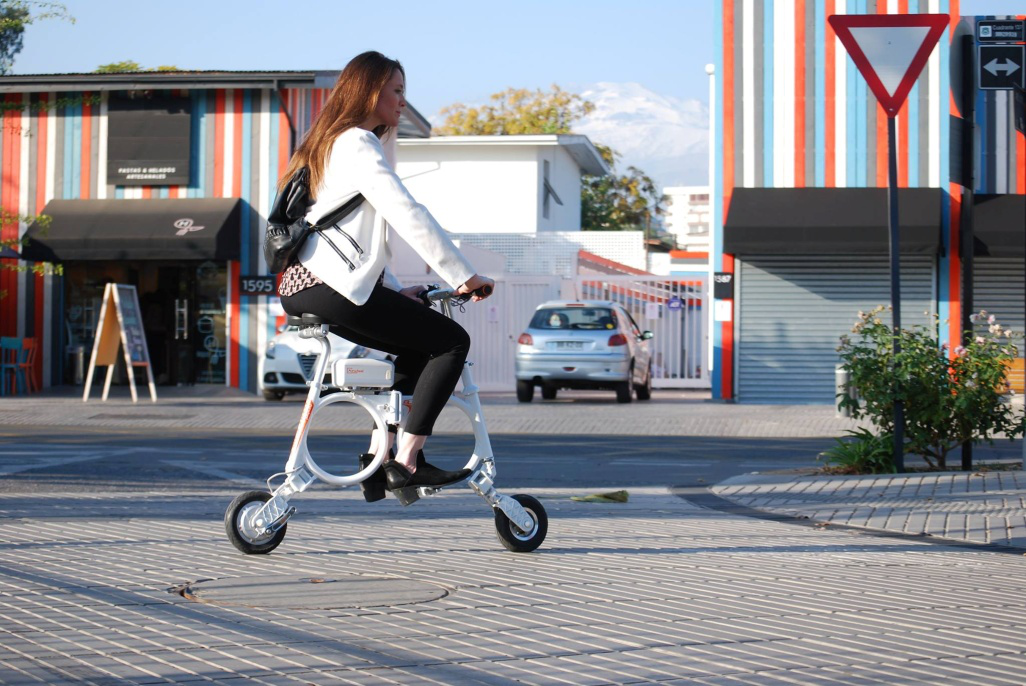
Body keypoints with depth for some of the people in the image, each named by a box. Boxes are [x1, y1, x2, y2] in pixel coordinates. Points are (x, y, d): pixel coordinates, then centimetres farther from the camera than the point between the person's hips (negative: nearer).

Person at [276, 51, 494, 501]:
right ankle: (405, 463, -10)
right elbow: (408, 216, -17)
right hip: (329, 289, -10)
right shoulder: (357, 144, -7)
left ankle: (380, 454, 15)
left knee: (419, 348, 21)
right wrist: (463, 276, -14)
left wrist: (395, 289, 18)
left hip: (300, 288, 10)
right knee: (452, 341, -7)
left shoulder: (332, 143, 25)